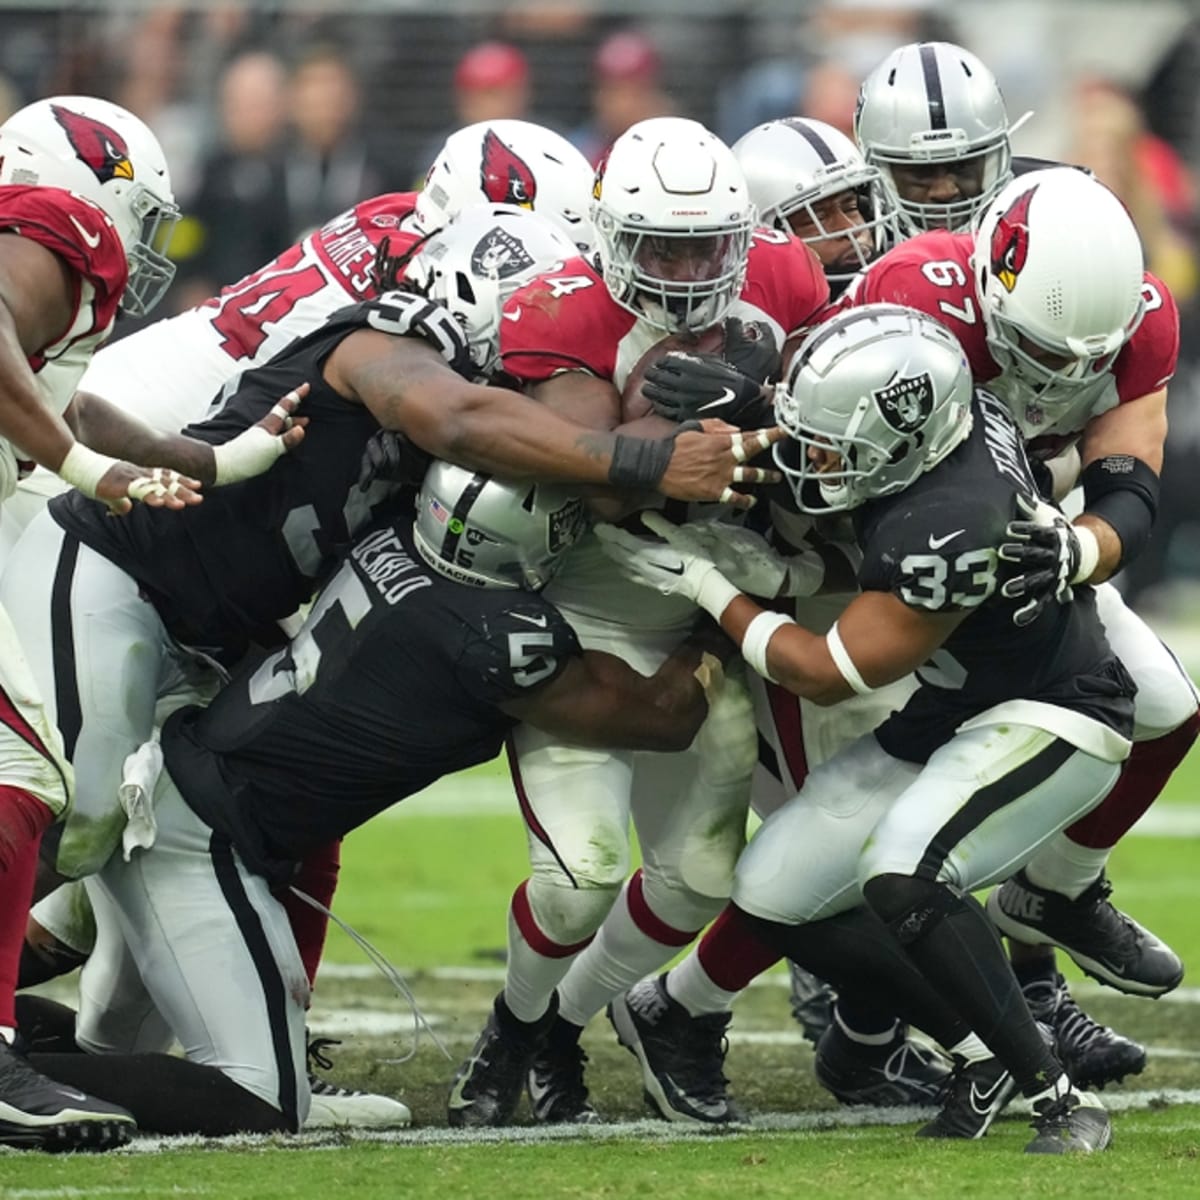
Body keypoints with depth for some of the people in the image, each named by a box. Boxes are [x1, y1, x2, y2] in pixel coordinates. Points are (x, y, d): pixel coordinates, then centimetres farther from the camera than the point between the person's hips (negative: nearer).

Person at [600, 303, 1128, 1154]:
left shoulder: (947, 526, -34)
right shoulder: (957, 413, -12)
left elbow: (826, 674, -21)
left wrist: (708, 584, -12)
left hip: (1052, 723, -9)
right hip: (953, 718, 9)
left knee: (903, 876, -30)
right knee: (783, 887, 3)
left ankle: (1059, 1103, -22)